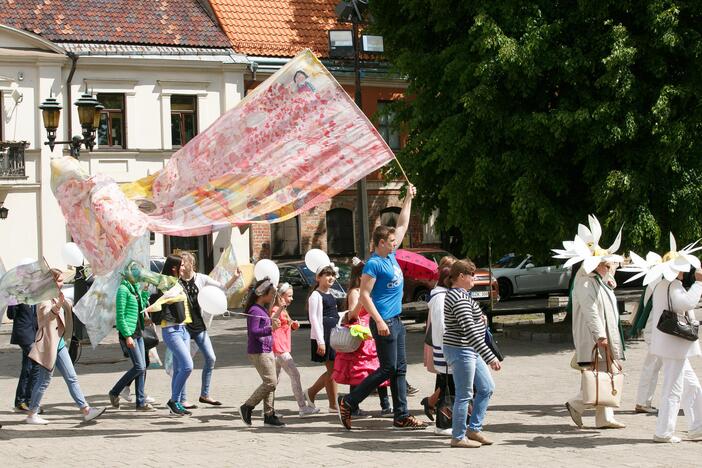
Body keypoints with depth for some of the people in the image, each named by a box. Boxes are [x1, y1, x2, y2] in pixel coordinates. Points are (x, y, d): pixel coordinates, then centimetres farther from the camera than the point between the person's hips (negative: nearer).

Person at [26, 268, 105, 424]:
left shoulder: (57, 298, 14)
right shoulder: (45, 299, -14)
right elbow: (46, 315, -35)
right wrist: (57, 306, -53)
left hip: (59, 343, 9)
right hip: (48, 344, -9)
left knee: (71, 378, 3)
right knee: (44, 381, -1)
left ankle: (86, 410, 0)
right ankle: (31, 415, 9)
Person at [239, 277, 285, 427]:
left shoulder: (263, 309, 16)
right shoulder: (255, 311, -15)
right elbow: (253, 331, -24)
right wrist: (270, 328, -33)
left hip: (267, 351, 10)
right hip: (258, 352, -10)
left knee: (271, 382, 8)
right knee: (270, 382, -13)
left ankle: (269, 415, 11)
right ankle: (247, 408, -2)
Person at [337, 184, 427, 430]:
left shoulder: (390, 256, 12)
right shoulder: (374, 264, -13)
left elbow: (402, 225, 22)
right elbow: (364, 295, -17)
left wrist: (409, 198, 21)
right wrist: (379, 321, -24)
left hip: (396, 321, 9)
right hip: (384, 322, -9)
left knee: (400, 369, 8)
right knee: (387, 369, -7)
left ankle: (401, 416, 10)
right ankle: (348, 402, 0)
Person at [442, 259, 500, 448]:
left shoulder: (456, 294, 12)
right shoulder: (460, 299, -21)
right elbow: (470, 332, -27)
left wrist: (478, 318, 7)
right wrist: (490, 358, -29)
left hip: (469, 351, 11)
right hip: (460, 350, -11)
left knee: (487, 388, 15)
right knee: (464, 395, -1)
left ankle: (474, 429, 22)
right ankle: (458, 437, 9)